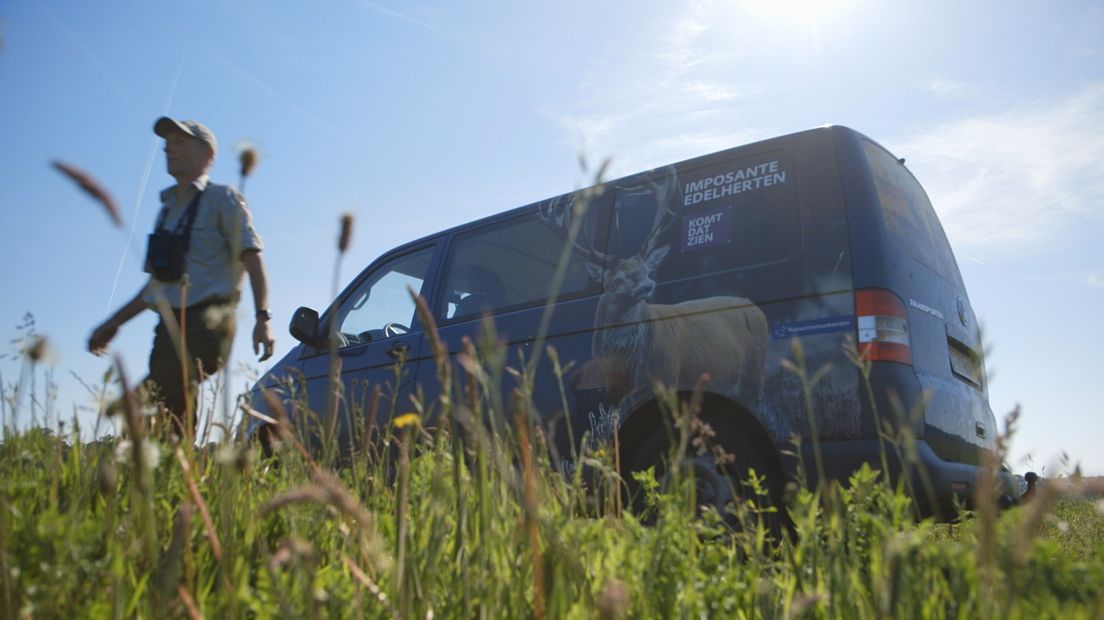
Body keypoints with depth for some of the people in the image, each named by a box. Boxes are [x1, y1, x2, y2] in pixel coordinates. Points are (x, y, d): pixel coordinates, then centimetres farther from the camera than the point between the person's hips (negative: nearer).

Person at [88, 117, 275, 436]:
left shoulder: (222, 198, 2)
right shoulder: (168, 208, 24)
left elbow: (252, 258, -9)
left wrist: (262, 317, -22)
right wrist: (114, 322, 26)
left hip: (205, 323, -8)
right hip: (170, 325, 8)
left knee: (157, 408, -22)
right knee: (167, 414, 4)